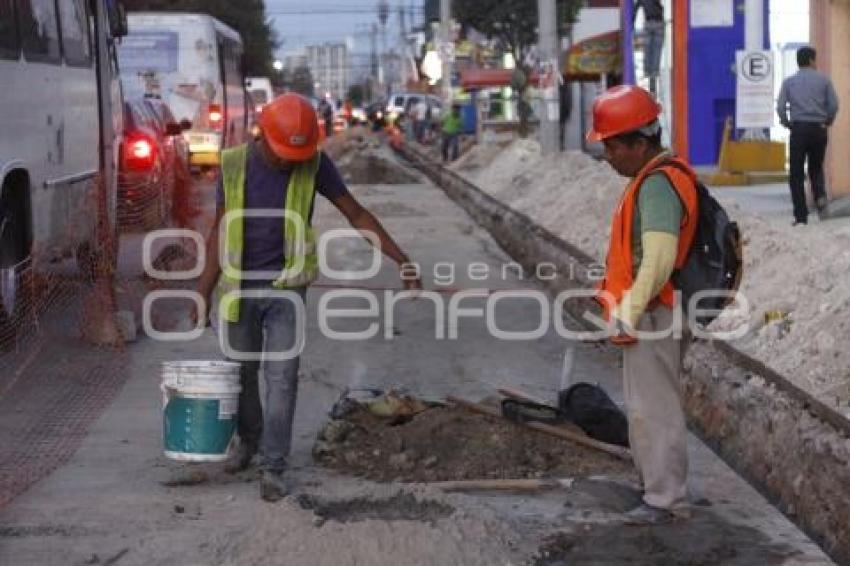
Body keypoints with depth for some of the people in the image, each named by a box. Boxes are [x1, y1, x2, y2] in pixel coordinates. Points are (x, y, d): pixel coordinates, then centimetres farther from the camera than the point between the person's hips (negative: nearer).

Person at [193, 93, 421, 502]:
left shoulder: (314, 163, -13)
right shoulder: (234, 165, -10)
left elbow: (357, 214, -6)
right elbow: (220, 231, -2)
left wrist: (402, 260, -11)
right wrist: (202, 295, -4)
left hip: (286, 288, -2)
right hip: (239, 288, 2)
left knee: (281, 376, -9)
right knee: (241, 371, 13)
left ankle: (273, 467, -1)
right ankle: (249, 439, 39)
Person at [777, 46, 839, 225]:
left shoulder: (789, 82, 6)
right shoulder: (823, 80, 5)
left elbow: (780, 107, -4)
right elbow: (834, 104, -3)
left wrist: (787, 123, 9)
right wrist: (828, 121, 13)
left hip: (798, 129, -1)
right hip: (819, 129, 1)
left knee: (796, 174, 3)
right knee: (816, 167, 19)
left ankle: (801, 215, -2)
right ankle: (819, 194, -10)